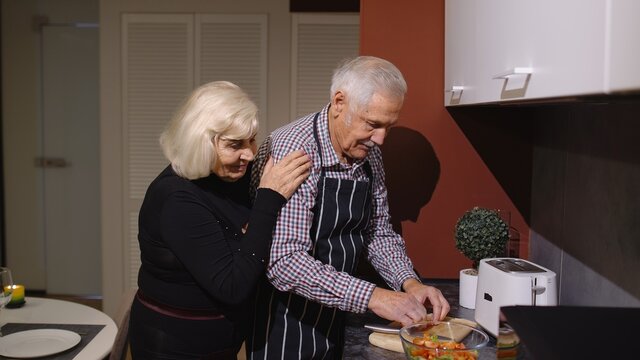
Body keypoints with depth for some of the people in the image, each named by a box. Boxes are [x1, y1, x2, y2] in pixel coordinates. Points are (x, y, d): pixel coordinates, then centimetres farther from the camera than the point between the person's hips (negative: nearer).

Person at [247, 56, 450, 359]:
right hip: (284, 321, -7)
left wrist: (409, 283, -8)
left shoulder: (369, 156, -1)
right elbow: (284, 261, -32)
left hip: (334, 318, 7)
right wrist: (371, 296, -33)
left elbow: (378, 232, 9)